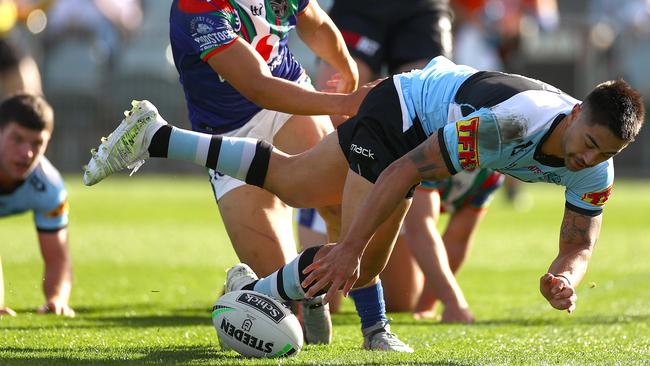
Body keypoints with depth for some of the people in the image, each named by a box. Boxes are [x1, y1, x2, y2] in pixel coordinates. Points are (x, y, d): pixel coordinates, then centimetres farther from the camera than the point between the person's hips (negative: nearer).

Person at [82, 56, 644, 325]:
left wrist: (563, 278, -32)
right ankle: (255, 297, 9)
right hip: (402, 114, -7)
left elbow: (580, 243, -7)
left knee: (290, 182, 19)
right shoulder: (508, 122, -41)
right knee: (358, 264, -15)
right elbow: (407, 170, -37)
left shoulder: (595, 168, -19)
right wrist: (349, 250, -40)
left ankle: (154, 136, 29)